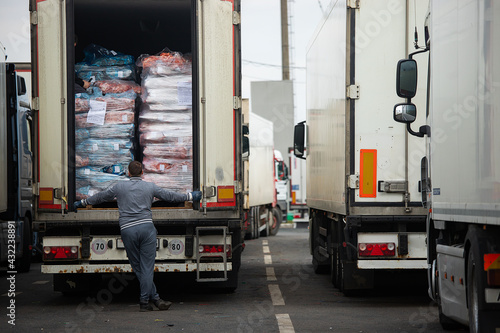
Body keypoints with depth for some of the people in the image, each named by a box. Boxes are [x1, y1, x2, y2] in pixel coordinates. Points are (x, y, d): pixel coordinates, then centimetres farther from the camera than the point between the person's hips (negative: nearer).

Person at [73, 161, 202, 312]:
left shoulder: (119, 186, 12)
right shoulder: (150, 187, 10)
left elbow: (100, 197, 22)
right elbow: (170, 196, 18)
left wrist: (82, 203, 37)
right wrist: (190, 196, 32)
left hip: (127, 230, 1)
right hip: (146, 228, 0)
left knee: (138, 268, 8)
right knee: (147, 267, 0)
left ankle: (155, 298, 7)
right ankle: (144, 302, -3)